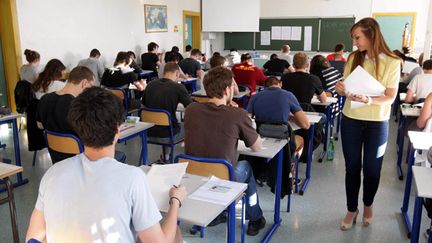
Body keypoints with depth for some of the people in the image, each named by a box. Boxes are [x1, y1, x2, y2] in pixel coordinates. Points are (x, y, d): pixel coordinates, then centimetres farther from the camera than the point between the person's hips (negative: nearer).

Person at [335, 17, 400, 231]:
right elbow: (347, 88, 6)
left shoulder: (392, 62, -8)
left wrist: (369, 100, -30)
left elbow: (390, 97, -12)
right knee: (352, 167, 8)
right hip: (350, 121, 2)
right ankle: (352, 209, 25)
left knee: (372, 169, 10)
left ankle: (367, 205, 36)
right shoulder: (353, 58, 0)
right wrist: (342, 89, -17)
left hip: (377, 124, -2)